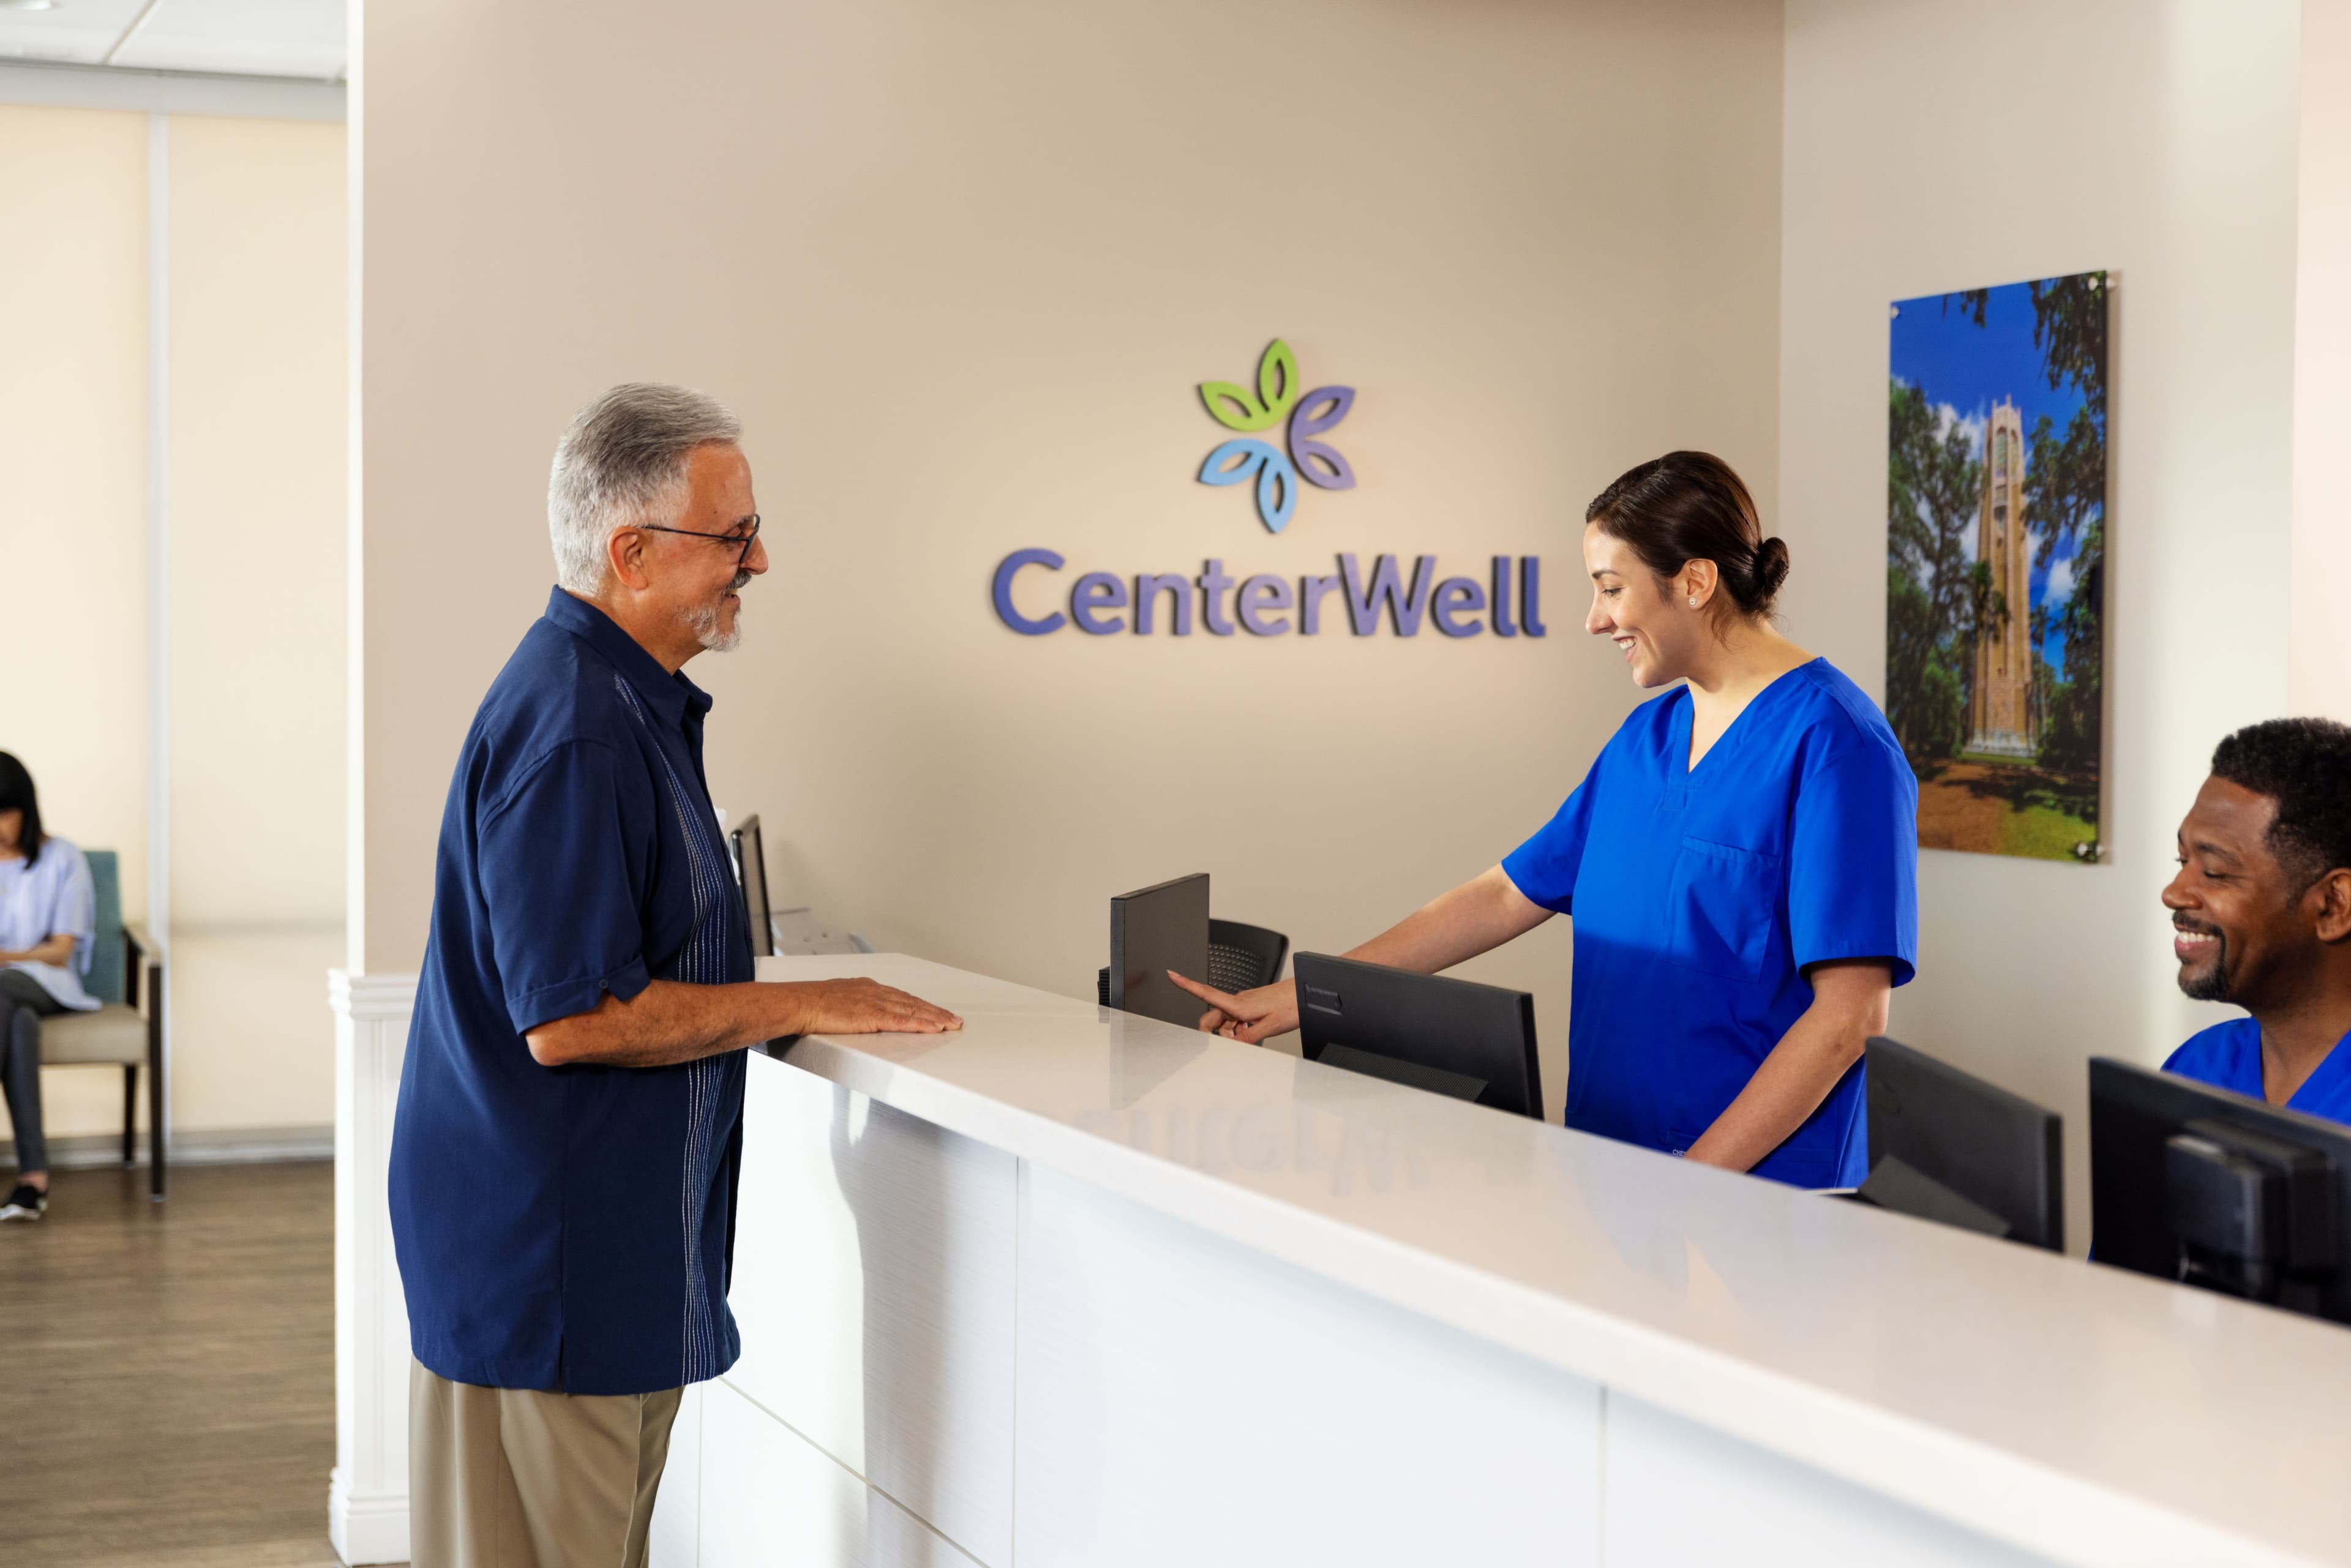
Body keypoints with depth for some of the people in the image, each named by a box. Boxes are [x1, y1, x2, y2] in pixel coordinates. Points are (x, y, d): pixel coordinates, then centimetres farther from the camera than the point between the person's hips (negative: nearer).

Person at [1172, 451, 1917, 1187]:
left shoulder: (1832, 746, -10)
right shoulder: (1648, 735, 16)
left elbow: (1849, 1013, -15)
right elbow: (1508, 897, 20)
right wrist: (1298, 997, 15)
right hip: (1611, 1174, 7)